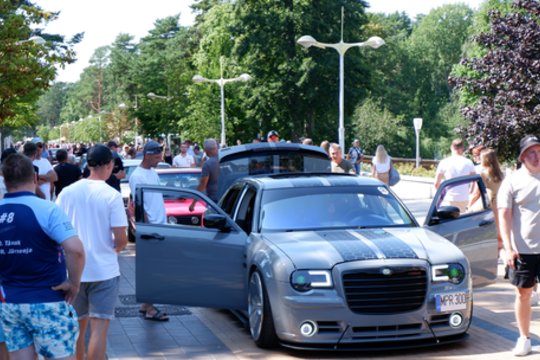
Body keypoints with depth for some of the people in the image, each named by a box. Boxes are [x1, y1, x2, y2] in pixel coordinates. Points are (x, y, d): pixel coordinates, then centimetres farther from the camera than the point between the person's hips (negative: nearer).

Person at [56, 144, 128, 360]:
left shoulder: (67, 192, 0)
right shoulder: (112, 196, -11)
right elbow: (120, 239, -14)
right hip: (104, 270, -4)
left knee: (77, 326, 18)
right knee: (99, 329, -3)